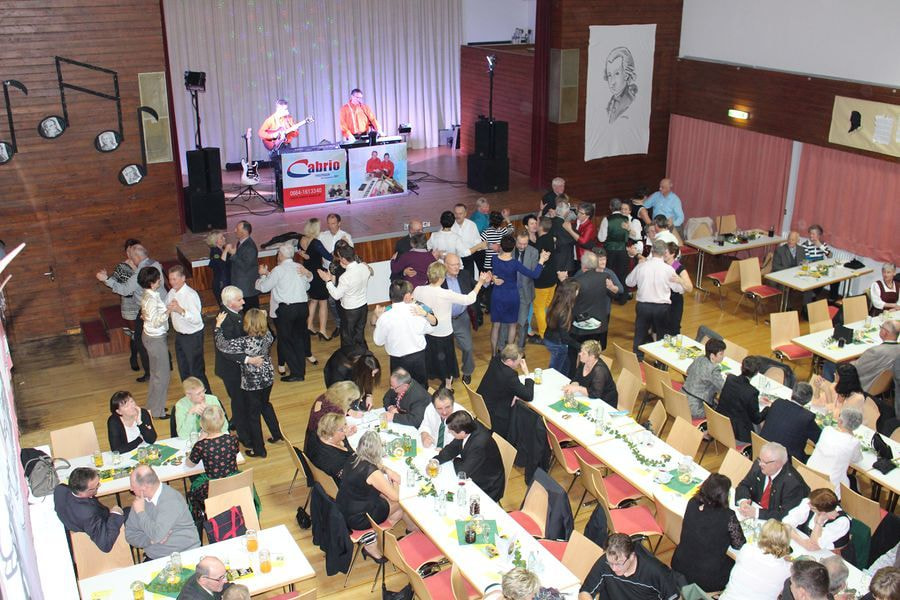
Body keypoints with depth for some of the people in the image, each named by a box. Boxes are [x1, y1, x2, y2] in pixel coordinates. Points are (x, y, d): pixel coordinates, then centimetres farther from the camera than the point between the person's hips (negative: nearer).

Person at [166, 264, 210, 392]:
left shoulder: (190, 295, -24)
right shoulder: (172, 292, 2)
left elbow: (197, 319, -30)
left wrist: (181, 310, -40)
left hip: (193, 336, -9)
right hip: (179, 334, 9)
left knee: (196, 371, 0)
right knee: (183, 370, 20)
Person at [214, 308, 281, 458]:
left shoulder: (246, 342, -30)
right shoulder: (267, 335, -12)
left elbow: (222, 345, -26)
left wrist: (218, 325, -16)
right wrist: (262, 318, 16)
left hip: (252, 383, -6)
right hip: (268, 377, 6)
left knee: (253, 414, 11)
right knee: (265, 405, 31)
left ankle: (259, 450, 22)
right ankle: (276, 434, 43)